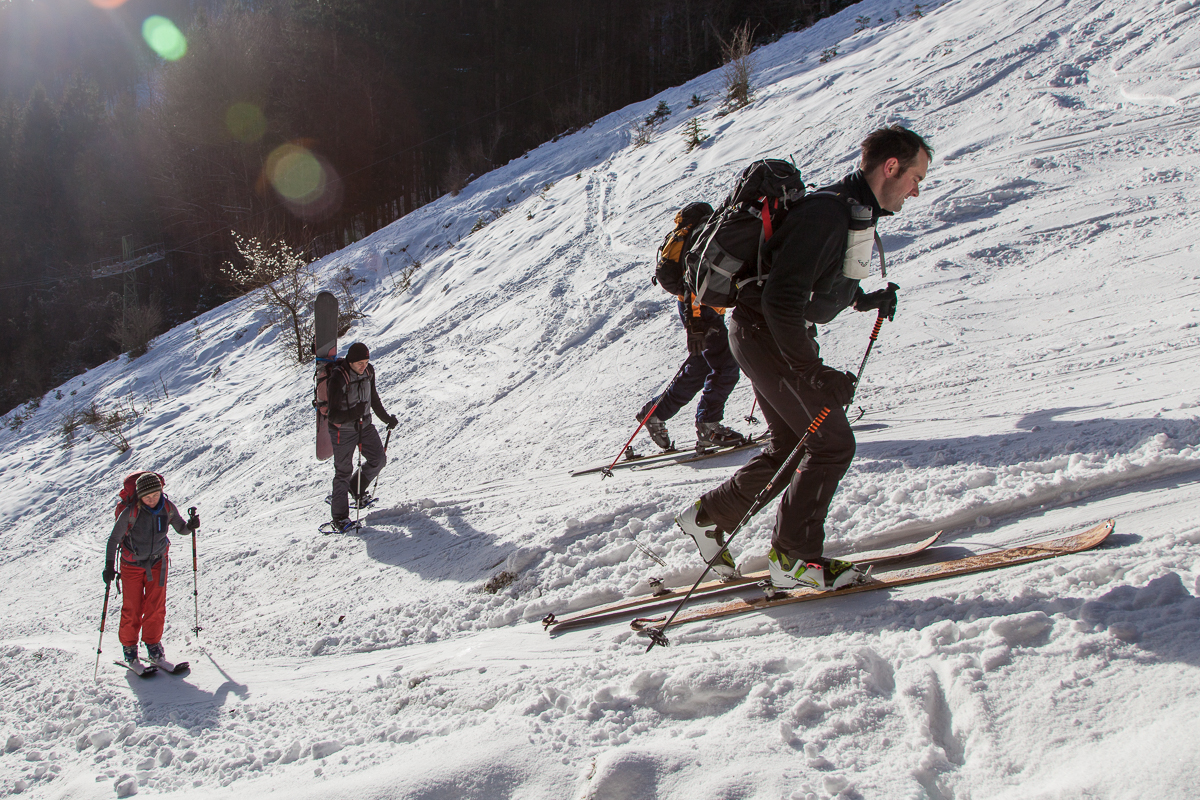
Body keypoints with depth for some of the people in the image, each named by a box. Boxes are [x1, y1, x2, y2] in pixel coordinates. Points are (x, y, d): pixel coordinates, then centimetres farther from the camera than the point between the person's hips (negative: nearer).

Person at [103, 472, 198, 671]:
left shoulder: (168, 508, -13)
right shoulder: (130, 512, -22)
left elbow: (181, 529, 1)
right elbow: (114, 539, -15)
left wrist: (190, 526, -21)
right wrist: (109, 565, -22)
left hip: (157, 563, 2)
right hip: (132, 564, -2)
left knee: (156, 606, 0)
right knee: (132, 609, 2)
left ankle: (153, 644, 18)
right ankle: (129, 647, 20)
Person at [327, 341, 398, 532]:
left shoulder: (368, 371, -3)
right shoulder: (337, 379, -24)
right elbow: (333, 416, -23)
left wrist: (386, 418, 20)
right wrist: (354, 413, -39)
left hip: (365, 425, 6)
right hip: (343, 430, -6)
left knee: (378, 459, 9)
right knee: (343, 472, -2)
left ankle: (356, 488, 32)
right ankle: (340, 517, 6)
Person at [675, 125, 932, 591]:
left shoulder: (857, 212, 10)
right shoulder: (828, 211, -23)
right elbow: (780, 300, -29)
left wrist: (866, 301, 11)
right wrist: (814, 374, -27)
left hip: (784, 334, 10)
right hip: (764, 334, -10)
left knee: (790, 447, 14)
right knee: (831, 444, -8)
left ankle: (708, 517, 25)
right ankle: (794, 558, 3)